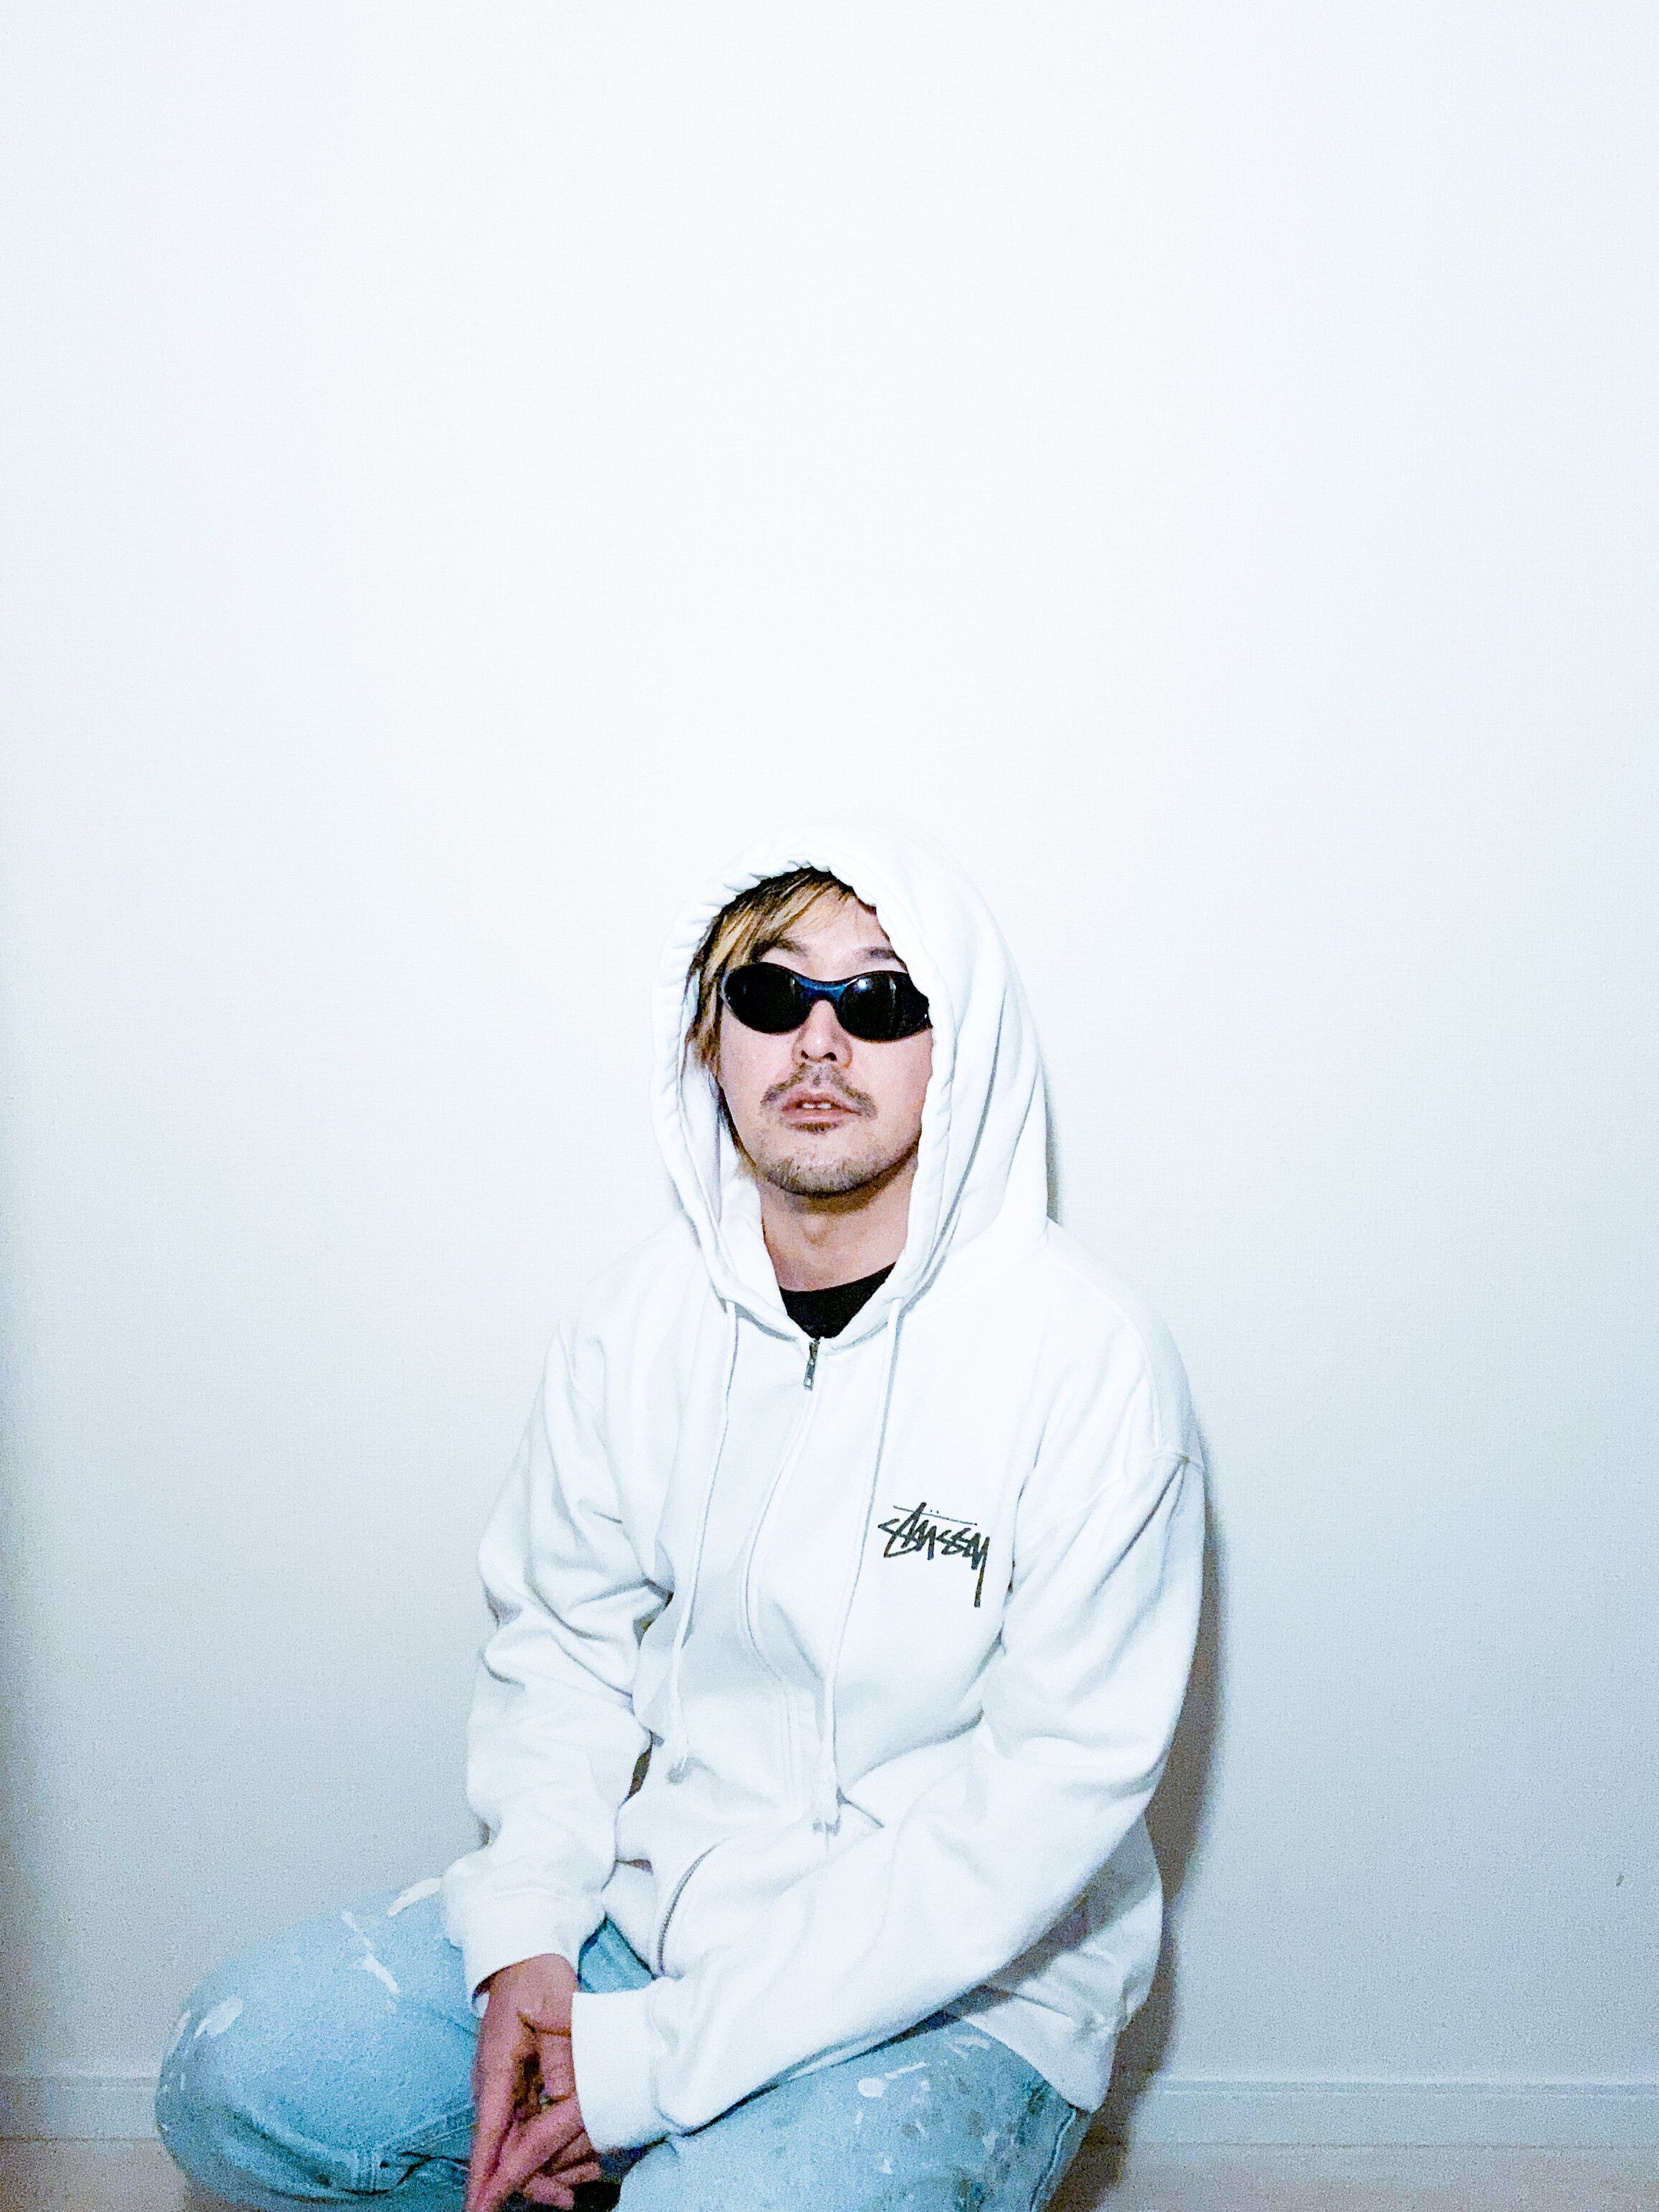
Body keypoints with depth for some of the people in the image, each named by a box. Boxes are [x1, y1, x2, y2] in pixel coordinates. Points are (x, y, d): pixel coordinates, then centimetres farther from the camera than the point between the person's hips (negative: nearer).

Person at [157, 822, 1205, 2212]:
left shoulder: (1090, 1361, -17)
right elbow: (563, 1641, 8)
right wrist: (522, 1938, -11)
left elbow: (1053, 1788, -19)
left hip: (963, 1987, -4)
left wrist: (663, 2056, -20)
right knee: (232, 2081, -9)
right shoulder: (636, 1318, 0)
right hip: (657, 1897, 5)